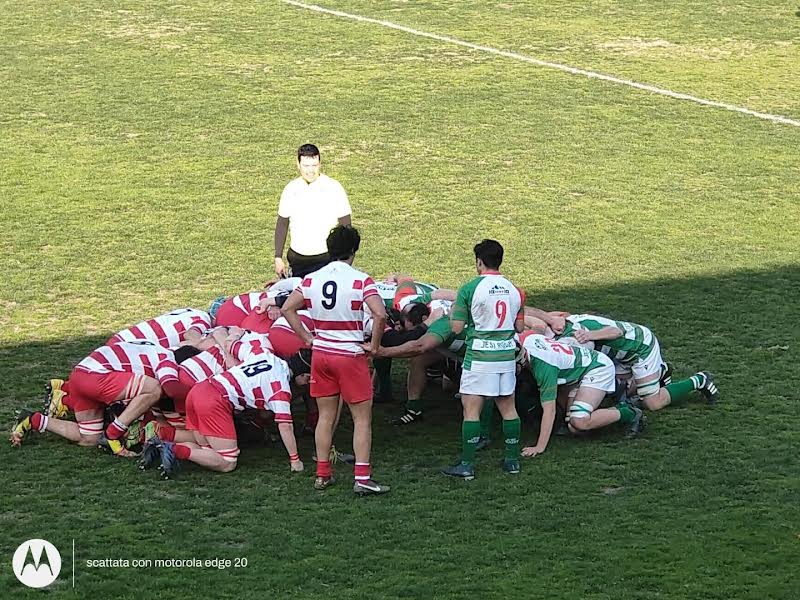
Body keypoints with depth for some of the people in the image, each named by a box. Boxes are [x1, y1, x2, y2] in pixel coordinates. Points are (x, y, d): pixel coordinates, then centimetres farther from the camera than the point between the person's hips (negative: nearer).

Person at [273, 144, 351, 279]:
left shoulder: (334, 188, -5)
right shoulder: (291, 189, 3)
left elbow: (345, 226, -2)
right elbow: (282, 224, 12)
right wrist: (278, 258, 7)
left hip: (326, 258, -3)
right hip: (297, 260, 3)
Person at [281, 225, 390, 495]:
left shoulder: (311, 279, 2)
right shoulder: (361, 280, -14)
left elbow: (287, 309, 5)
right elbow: (380, 314, -24)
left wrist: (308, 338, 8)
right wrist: (374, 346, -11)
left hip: (320, 353, 5)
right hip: (350, 355, -5)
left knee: (326, 417, 16)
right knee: (362, 419, 4)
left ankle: (322, 475, 19)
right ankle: (362, 478, -1)